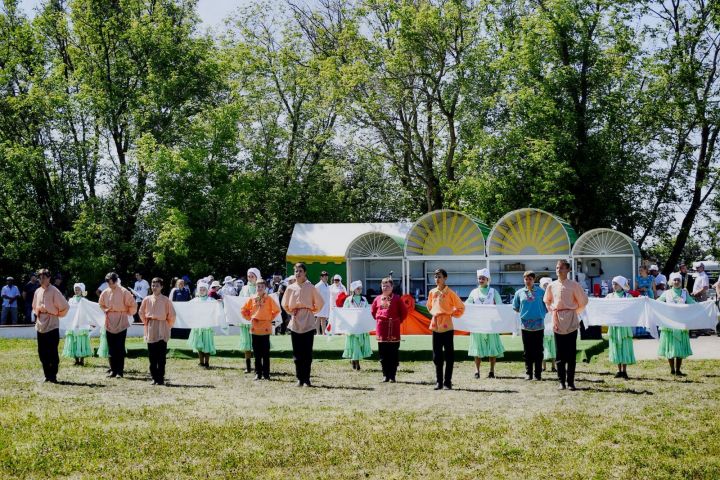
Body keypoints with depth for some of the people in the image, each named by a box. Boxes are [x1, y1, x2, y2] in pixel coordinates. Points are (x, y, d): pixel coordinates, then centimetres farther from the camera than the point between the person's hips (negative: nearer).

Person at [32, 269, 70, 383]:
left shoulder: (54, 291, -8)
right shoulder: (38, 291, 10)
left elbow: (65, 306, -6)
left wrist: (58, 314, 2)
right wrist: (36, 314, 13)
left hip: (52, 326, -6)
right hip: (40, 326, 6)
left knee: (52, 353, -4)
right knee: (42, 353, 8)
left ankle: (53, 376, 4)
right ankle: (47, 375, 17)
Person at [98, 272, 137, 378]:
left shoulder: (124, 292, -9)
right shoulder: (105, 292, 5)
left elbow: (133, 305, -4)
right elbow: (101, 304, 21)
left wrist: (128, 313, 3)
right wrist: (105, 310, 4)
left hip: (121, 322, -4)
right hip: (109, 323, 4)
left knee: (120, 348, -2)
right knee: (111, 348, 7)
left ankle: (120, 371, 2)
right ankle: (113, 370, 14)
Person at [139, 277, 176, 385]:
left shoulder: (166, 300, -4)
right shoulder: (147, 299, 4)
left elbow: (171, 315, 2)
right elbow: (141, 313, 17)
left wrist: (168, 326, 5)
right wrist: (146, 323, 13)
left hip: (162, 329, -3)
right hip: (150, 329, 3)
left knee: (161, 356, -3)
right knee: (152, 356, 5)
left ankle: (160, 378, 1)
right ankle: (154, 377, 12)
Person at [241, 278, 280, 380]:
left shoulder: (269, 299, -1)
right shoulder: (252, 299, 6)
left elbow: (277, 310, 5)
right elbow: (244, 310, 15)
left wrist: (270, 318, 1)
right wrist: (249, 318, 6)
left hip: (266, 328, -2)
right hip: (255, 328, 2)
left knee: (265, 353, -1)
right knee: (257, 353, 6)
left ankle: (266, 374, 4)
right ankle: (258, 373, 12)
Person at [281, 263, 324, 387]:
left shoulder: (311, 288, -2)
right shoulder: (290, 288, 6)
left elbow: (319, 303, 6)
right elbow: (285, 304, 20)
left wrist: (312, 311, 8)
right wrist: (291, 312, 11)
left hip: (308, 323, -2)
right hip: (295, 323, 2)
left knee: (307, 352, -2)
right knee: (297, 353, 3)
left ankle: (306, 379, 4)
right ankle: (299, 379, 9)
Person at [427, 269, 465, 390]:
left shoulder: (450, 293, -5)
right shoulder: (432, 292, 8)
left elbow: (461, 307, 0)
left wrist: (452, 314, -5)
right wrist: (433, 313, 10)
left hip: (447, 327, -4)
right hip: (435, 327, 4)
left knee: (449, 356, 0)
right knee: (437, 357, 7)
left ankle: (448, 382, 5)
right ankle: (439, 382, 13)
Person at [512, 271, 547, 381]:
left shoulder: (541, 292, 3)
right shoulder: (519, 293, 8)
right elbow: (515, 308, 16)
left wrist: (542, 314, 0)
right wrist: (522, 313, 7)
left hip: (539, 325, -1)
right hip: (525, 326, 1)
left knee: (538, 351, 2)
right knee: (527, 351, 5)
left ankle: (538, 374, 8)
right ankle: (528, 373, 13)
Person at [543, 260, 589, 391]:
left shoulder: (573, 285, -3)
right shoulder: (552, 286, 7)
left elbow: (583, 301, 5)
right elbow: (547, 301, 25)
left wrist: (575, 312, 9)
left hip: (571, 321, -2)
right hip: (557, 321, 3)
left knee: (571, 353, -1)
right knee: (560, 353, 4)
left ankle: (570, 382, 5)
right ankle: (561, 381, 9)